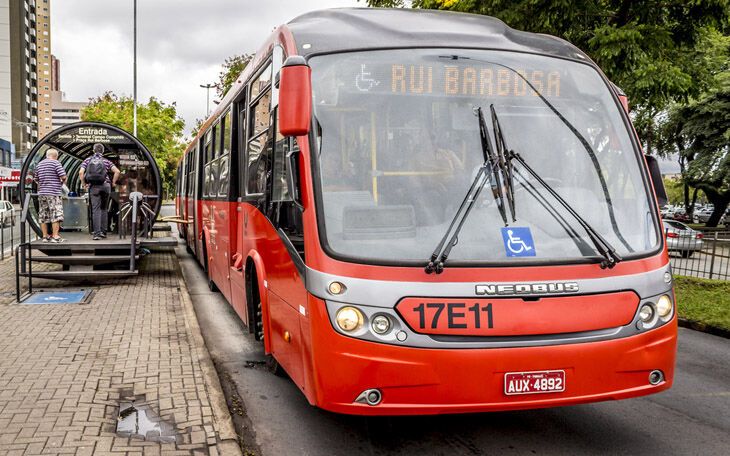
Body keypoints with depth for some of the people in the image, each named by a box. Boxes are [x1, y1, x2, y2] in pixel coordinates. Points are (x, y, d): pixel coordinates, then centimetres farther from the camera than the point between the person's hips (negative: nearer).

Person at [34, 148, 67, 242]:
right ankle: (55, 236, -9)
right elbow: (63, 176, -12)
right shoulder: (56, 163, -6)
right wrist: (62, 181, 9)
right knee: (56, 215, -5)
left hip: (42, 193, 7)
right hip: (54, 193, -7)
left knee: (43, 216, 9)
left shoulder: (39, 164, 15)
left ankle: (45, 236, 13)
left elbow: (37, 180, 20)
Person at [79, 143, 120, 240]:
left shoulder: (88, 160, 6)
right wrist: (113, 183, 5)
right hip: (105, 186, 1)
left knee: (96, 210, -2)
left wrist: (84, 184, 3)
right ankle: (103, 231, 12)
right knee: (104, 209, 13)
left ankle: (97, 233, -9)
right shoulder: (106, 161, 6)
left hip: (93, 187, -1)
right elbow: (117, 171, -6)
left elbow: (81, 172, -8)